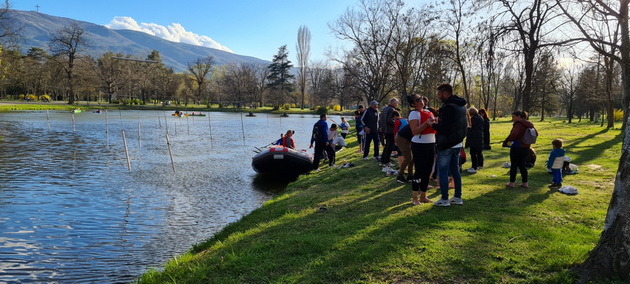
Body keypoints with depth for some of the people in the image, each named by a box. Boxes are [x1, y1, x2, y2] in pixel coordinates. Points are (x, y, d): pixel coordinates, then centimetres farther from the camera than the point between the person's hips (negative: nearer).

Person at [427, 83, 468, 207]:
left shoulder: (448, 107, -21)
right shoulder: (461, 105, 10)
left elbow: (444, 129, -25)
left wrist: (433, 124, -8)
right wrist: (439, 121, 13)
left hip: (446, 145, -9)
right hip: (457, 144, 9)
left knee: (442, 171, 0)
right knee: (455, 170, 15)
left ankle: (444, 199, 4)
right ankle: (458, 197, 21)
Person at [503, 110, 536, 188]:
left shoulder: (518, 124, -18)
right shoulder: (529, 125, 8)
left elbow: (513, 134, -32)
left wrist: (506, 142, -20)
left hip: (517, 147, -8)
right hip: (526, 148, 8)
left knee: (514, 165, 4)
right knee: (522, 165, 16)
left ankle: (512, 182, 10)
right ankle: (524, 183, 18)